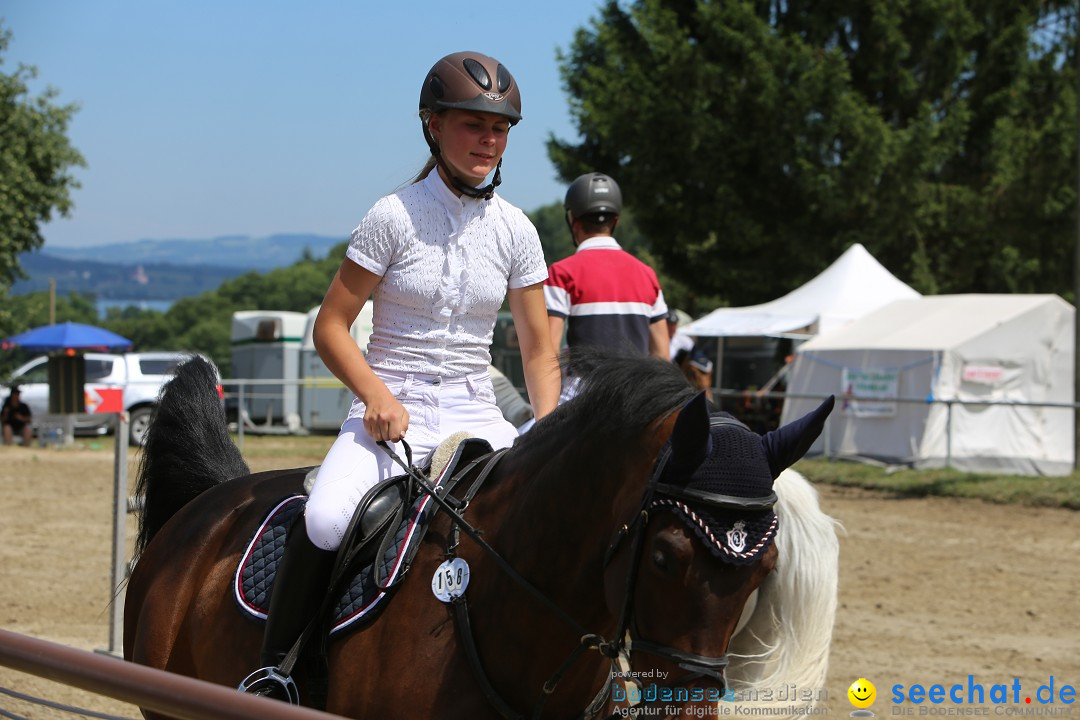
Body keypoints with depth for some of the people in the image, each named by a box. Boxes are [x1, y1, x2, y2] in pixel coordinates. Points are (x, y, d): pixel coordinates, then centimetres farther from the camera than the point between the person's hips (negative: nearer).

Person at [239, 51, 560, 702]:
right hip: (390, 413, -3)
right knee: (325, 523, -30)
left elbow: (539, 351, 9)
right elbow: (331, 328, -3)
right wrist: (377, 397, -19)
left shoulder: (515, 231, 5)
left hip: (475, 416, 4)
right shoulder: (396, 217, -5)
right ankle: (271, 671, -12)